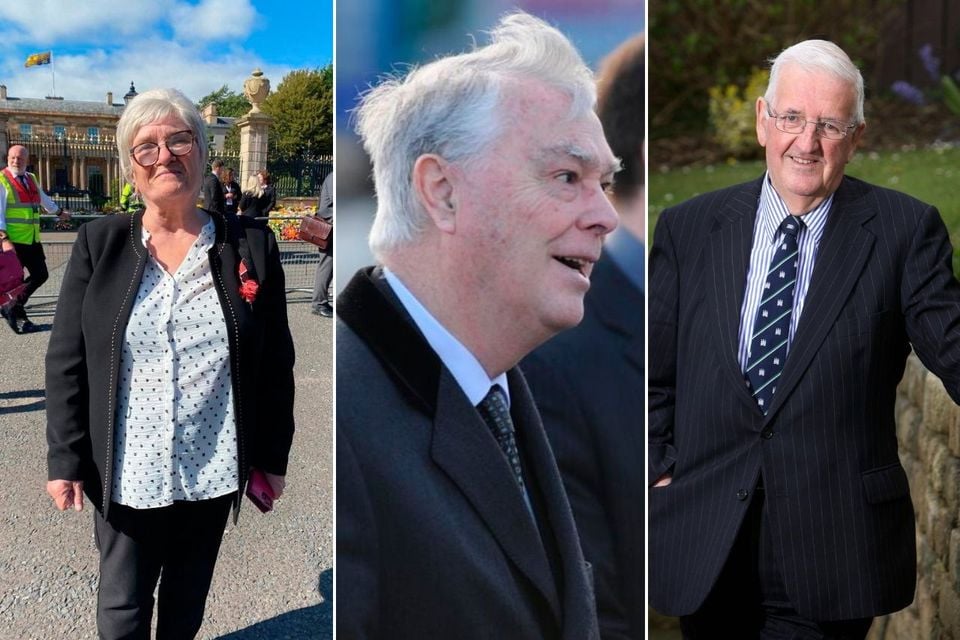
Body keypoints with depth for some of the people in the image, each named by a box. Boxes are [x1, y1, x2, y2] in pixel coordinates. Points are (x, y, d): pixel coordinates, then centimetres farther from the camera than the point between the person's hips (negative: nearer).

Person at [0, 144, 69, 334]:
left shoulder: (31, 179, 14)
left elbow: (44, 198, 33)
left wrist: (59, 212, 49)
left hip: (32, 240, 8)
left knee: (40, 275, 10)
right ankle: (19, 318, 14)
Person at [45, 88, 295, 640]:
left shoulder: (252, 246, -4)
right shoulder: (99, 244, -4)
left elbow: (276, 363, 1)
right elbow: (66, 361, -2)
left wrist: (272, 457, 2)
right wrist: (65, 459, -5)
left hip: (214, 469, 1)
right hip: (127, 472, 0)